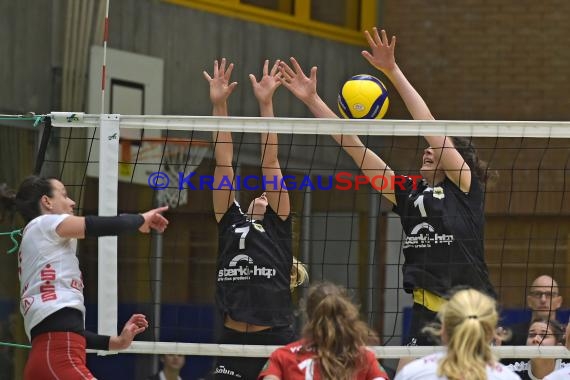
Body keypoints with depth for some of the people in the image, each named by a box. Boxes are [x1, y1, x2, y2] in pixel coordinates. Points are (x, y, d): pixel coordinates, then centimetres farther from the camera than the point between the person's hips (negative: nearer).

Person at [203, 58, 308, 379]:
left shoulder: (279, 226, 8)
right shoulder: (231, 223, 16)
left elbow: (270, 162, 2)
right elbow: (224, 163, 11)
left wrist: (266, 104, -3)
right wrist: (219, 105, 7)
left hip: (277, 342, -3)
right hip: (233, 342, 3)